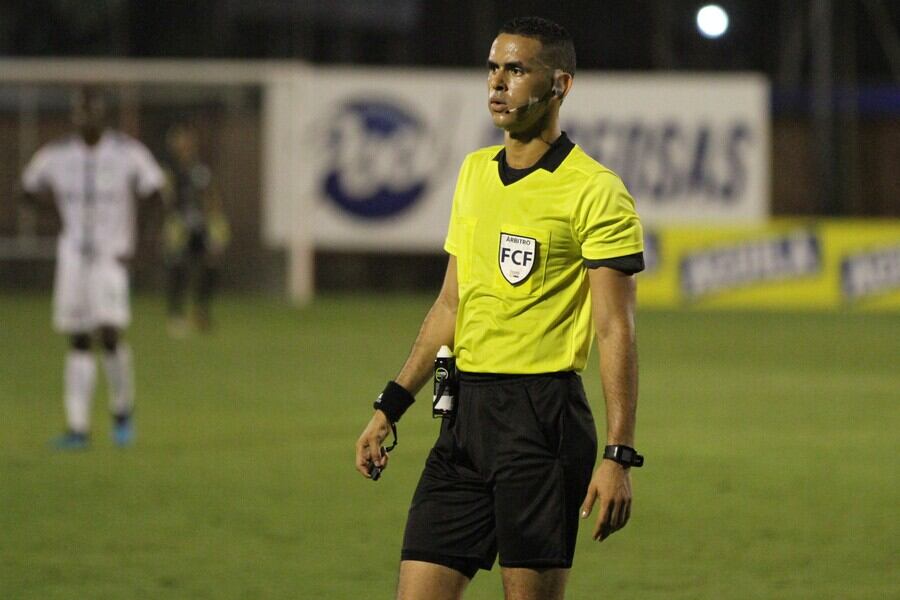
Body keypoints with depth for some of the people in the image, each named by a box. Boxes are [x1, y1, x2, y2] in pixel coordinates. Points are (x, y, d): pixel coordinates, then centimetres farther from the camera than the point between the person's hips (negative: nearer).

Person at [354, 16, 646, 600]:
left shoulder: (596, 191, -7)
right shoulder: (474, 173, 15)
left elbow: (616, 331, -11)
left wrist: (619, 456, -17)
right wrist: (390, 408, 19)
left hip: (543, 420, -7)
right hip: (465, 416, 7)